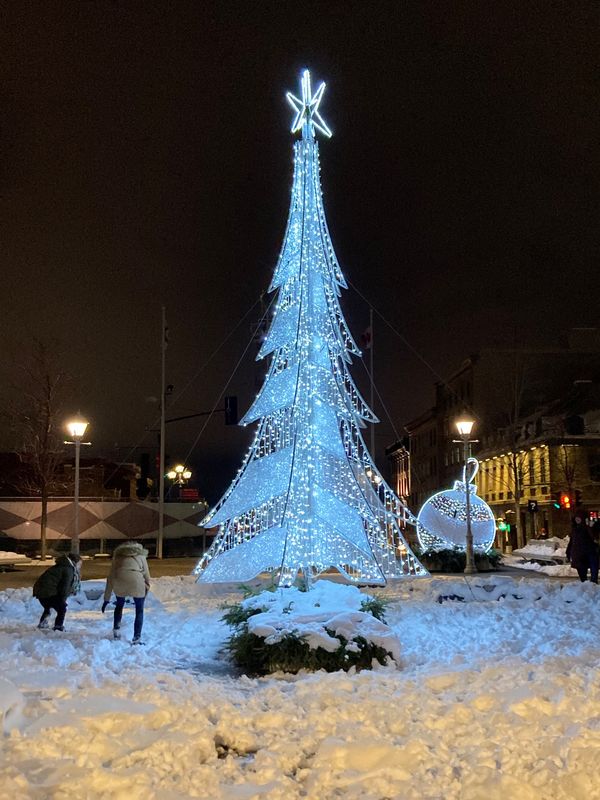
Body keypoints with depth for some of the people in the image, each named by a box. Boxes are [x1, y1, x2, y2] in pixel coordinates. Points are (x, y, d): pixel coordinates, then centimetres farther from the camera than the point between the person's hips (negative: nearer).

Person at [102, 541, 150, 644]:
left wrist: (106, 599, 27)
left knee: (119, 605, 31)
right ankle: (136, 638, 12)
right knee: (139, 611, 15)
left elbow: (110, 578, 25)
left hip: (119, 582, 2)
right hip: (136, 581, -2)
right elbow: (146, 575, 17)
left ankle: (116, 631, 31)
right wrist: (146, 589, 27)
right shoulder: (140, 556, 26)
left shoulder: (117, 556, 28)